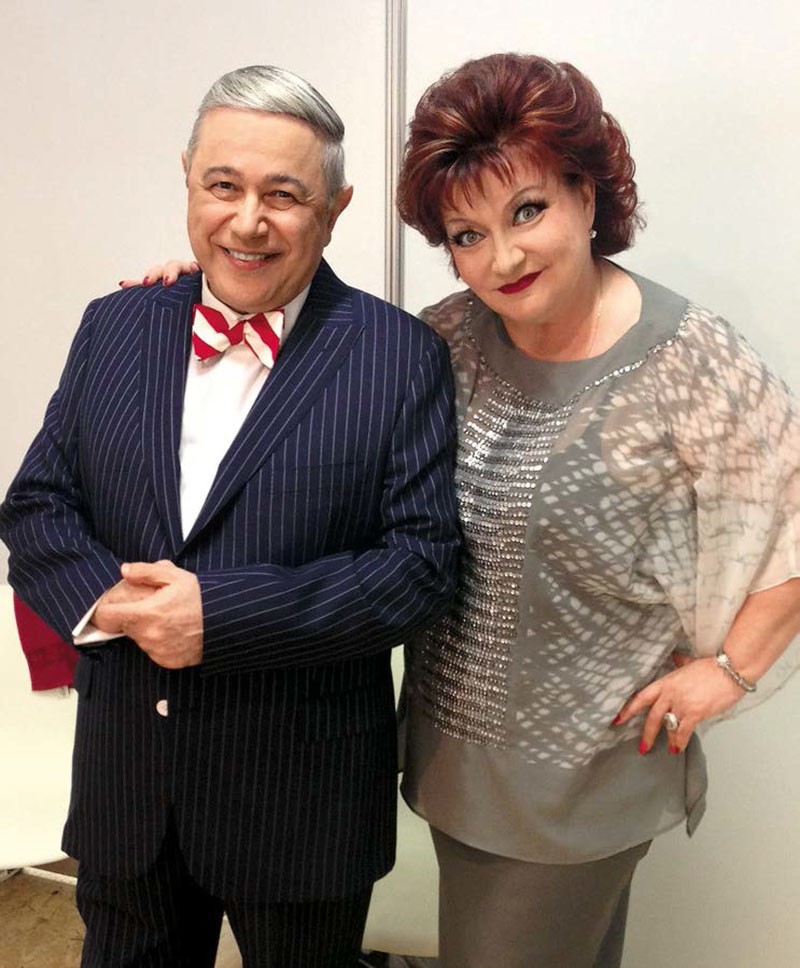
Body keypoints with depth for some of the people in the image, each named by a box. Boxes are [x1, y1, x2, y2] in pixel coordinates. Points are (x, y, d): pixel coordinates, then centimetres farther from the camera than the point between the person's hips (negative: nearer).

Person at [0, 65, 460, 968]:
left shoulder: (400, 356, -10)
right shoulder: (114, 328, 3)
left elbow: (422, 559, -15)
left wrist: (222, 614, -23)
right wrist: (111, 598, -17)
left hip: (302, 795, -3)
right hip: (123, 777, 4)